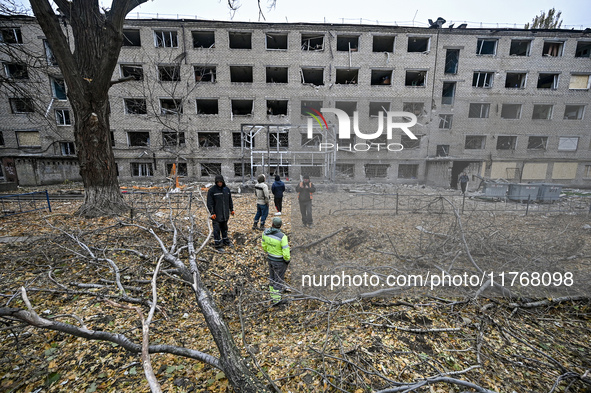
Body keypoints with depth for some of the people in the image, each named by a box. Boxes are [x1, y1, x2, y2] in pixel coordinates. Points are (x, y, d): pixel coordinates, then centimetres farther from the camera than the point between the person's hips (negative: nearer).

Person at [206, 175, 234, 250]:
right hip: (216, 214, -5)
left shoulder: (226, 189, 6)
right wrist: (212, 213, -15)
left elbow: (230, 200, 15)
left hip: (225, 214, 5)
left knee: (224, 228, 18)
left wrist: (231, 209, 14)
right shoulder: (212, 190, -10)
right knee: (217, 229, 2)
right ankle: (217, 244, 13)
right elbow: (209, 203, -11)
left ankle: (225, 241, 33)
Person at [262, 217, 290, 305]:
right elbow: (286, 253, -26)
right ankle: (276, 299, 31)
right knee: (278, 279, 14)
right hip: (280, 261, -5)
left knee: (272, 276, 26)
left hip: (270, 258, 5)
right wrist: (287, 259, -5)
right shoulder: (282, 237, -32)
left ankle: (272, 292, 47)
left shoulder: (265, 233, -14)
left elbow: (264, 246, 2)